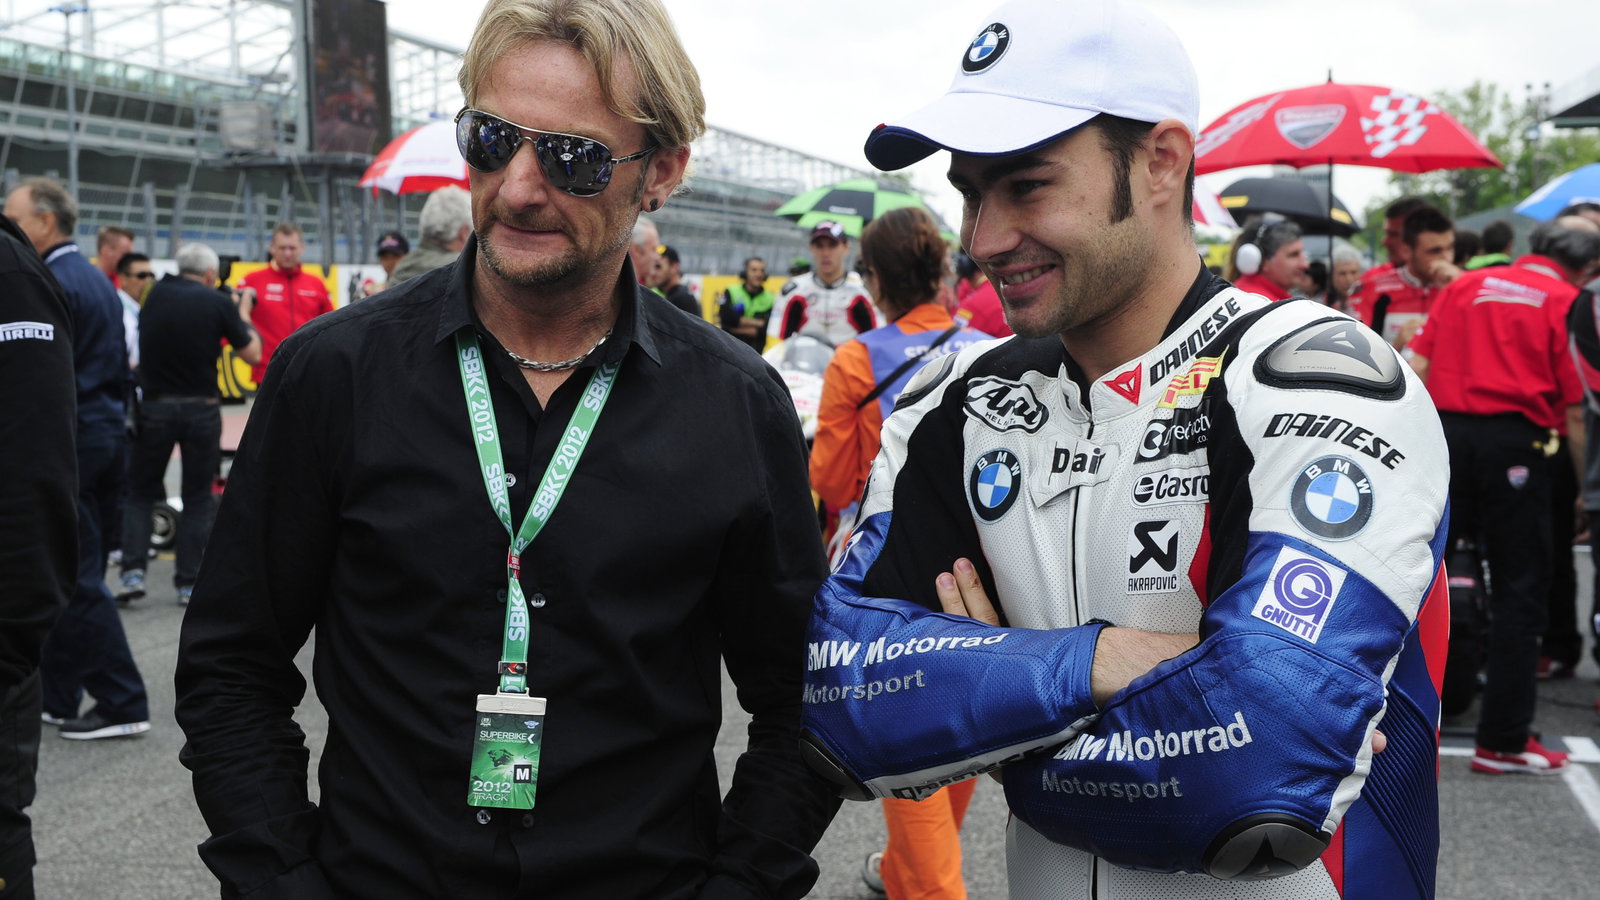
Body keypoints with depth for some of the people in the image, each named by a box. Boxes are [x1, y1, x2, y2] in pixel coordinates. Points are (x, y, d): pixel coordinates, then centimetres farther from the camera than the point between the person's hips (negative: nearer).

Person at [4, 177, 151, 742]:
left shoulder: (52, 283, -15)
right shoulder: (98, 280, 15)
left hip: (71, 442, -10)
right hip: (106, 435, 10)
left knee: (77, 579, -4)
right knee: (71, 574, 15)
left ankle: (122, 704, 0)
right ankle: (56, 696, 23)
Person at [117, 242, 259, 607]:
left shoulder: (157, 294, 4)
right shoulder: (219, 303, -5)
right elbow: (252, 354, 0)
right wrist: (243, 314, 14)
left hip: (155, 406, 2)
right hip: (201, 409, -2)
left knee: (140, 491, 13)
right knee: (197, 499, 8)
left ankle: (133, 570, 0)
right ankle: (189, 583, 7)